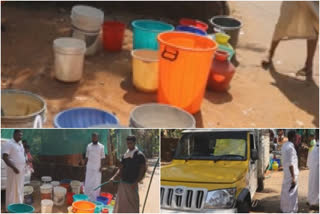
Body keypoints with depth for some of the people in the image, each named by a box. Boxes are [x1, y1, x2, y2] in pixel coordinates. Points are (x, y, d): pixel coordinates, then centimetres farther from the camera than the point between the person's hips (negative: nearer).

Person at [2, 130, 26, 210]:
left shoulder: (20, 144, 14)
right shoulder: (9, 144, -11)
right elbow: (4, 157, -18)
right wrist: (14, 168, -23)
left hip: (21, 170, 8)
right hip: (14, 170, -8)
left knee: (20, 188, 12)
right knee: (12, 188, -3)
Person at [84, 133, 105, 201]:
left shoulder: (101, 146, -1)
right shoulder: (89, 146, 7)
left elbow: (102, 158, -1)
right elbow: (87, 157, 11)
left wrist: (101, 167, -7)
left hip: (97, 168, -2)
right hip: (89, 167, 3)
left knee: (96, 183, -1)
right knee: (88, 182, 2)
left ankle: (95, 198, 5)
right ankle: (88, 196, 9)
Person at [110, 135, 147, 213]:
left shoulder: (139, 155, -8)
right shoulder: (125, 155, 10)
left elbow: (143, 170, -10)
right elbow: (121, 169, 15)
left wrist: (136, 182, -18)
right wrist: (114, 177, 0)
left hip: (132, 184, -6)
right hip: (122, 183, 6)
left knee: (132, 203, -2)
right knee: (120, 203, 10)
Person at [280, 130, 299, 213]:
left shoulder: (285, 145, 7)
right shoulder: (290, 147, -22)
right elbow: (290, 164, -24)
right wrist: (293, 178, -21)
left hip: (286, 172, 10)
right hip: (291, 173, -10)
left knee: (285, 191, 20)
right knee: (291, 193, -3)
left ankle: (284, 207, 33)